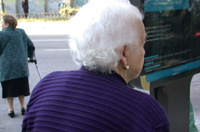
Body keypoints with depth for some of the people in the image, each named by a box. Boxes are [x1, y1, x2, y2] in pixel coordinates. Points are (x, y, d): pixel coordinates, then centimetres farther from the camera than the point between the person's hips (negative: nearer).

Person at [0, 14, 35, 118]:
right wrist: (31, 56, 26)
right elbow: (31, 45, 12)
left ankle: (11, 109, 12)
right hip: (21, 64, 4)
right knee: (21, 85, 15)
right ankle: (23, 107, 20)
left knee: (8, 87, 7)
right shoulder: (21, 32, 6)